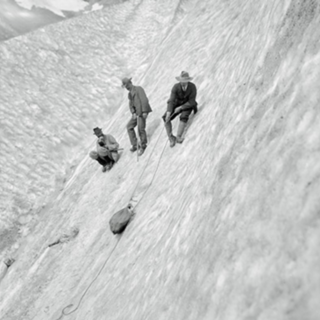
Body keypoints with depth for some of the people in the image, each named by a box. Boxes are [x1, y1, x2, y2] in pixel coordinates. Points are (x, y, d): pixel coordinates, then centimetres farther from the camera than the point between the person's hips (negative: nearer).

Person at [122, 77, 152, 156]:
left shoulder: (138, 89, -6)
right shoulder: (130, 94, 20)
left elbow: (144, 100, -15)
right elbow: (131, 104, 14)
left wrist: (144, 112, -21)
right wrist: (133, 113, -3)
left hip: (142, 111, -9)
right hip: (137, 113, 9)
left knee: (141, 128, -10)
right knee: (129, 126, 4)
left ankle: (143, 146, 11)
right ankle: (135, 145, 10)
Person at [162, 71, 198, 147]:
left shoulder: (192, 87, -24)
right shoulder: (176, 87, -22)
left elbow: (192, 102, -21)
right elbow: (171, 101, -26)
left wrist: (180, 108, -30)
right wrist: (168, 112, -40)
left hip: (187, 105, -2)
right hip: (177, 104, 2)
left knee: (183, 117, -37)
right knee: (165, 118, -22)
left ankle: (178, 137, -32)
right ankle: (171, 138, -15)